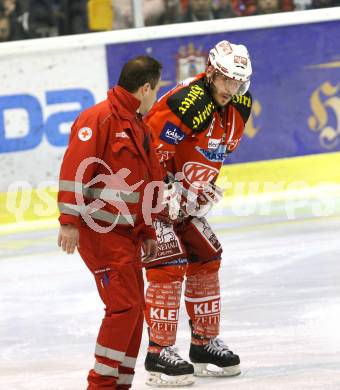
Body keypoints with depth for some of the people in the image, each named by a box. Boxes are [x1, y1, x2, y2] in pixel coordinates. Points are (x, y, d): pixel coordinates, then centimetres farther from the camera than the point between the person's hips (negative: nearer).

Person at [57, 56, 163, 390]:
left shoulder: (138, 127, 18)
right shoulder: (100, 118, -13)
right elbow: (74, 169, -20)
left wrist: (146, 232, 23)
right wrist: (69, 221, -26)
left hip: (125, 230, 10)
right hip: (98, 230, -10)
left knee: (134, 306, 10)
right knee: (124, 305, -13)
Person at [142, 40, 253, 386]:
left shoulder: (240, 105, 1)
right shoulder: (188, 102, -27)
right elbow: (152, 150, -29)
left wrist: (204, 188, 11)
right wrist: (164, 193, -29)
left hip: (182, 193, 9)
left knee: (206, 257, 12)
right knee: (169, 265, -15)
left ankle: (205, 344, 23)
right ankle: (159, 353, -11)